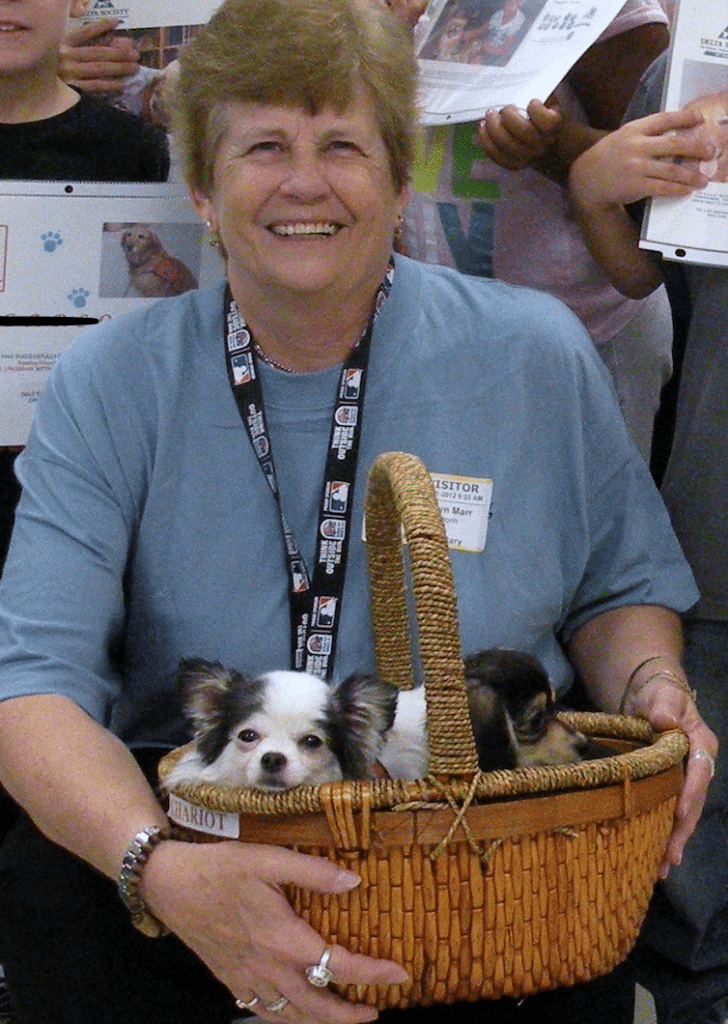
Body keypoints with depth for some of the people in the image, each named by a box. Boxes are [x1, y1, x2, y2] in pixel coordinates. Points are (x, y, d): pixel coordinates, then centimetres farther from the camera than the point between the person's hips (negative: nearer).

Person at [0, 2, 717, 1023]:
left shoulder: (535, 355, 2)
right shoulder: (109, 385, -2)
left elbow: (617, 587, 17)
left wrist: (647, 685, -10)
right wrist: (161, 869, -33)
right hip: (198, 816, 0)